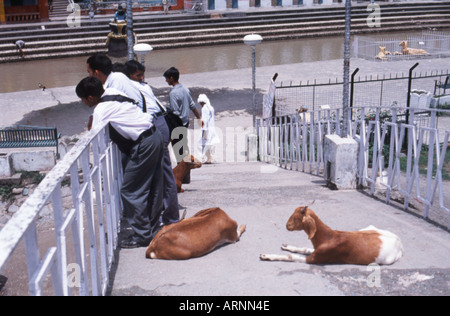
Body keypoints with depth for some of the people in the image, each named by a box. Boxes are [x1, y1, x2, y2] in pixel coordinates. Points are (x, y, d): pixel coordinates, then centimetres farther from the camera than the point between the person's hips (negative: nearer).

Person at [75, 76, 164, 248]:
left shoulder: (100, 110, -12)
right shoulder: (113, 92, 12)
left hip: (144, 144, -9)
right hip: (155, 136, 9)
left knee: (130, 191, 0)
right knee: (153, 189, 15)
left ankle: (142, 236, 7)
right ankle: (153, 231, 25)